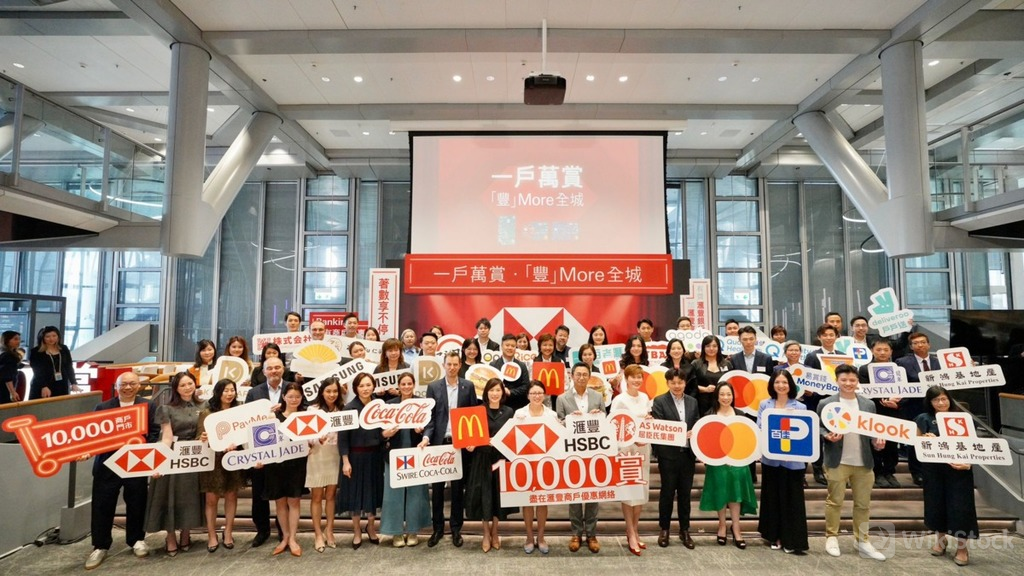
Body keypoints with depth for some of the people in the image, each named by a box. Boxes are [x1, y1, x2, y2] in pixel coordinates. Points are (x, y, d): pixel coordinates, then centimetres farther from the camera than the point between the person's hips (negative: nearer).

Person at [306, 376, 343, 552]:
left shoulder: (340, 410, 4)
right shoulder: (313, 409, -7)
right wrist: (318, 440, -29)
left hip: (335, 455, 3)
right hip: (317, 455, -3)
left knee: (331, 495, 10)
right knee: (317, 496, 5)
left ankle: (329, 531, 21)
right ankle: (318, 534, 15)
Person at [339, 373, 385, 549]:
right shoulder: (349, 408, -10)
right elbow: (342, 437, -10)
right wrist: (345, 461, -13)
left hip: (375, 455, 3)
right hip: (356, 456, -3)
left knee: (373, 490, 13)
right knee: (356, 492, 7)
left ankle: (371, 527, 34)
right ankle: (357, 532, 25)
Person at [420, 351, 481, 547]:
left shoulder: (468, 386, 2)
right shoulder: (433, 387, 2)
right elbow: (429, 415, -1)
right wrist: (426, 436, -15)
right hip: (439, 442, 0)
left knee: (458, 488, 9)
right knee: (437, 488, 8)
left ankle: (456, 529, 22)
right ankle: (438, 528, 22)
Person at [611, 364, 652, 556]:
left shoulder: (645, 398, 7)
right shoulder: (619, 400, -10)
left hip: (644, 448, 6)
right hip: (626, 448, -6)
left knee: (642, 490, 10)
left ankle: (634, 531, 23)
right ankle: (631, 535, 9)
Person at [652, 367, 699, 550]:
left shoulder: (692, 402, 9)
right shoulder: (659, 401, -6)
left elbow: (697, 426, 11)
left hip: (688, 453, 4)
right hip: (668, 454, -4)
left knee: (685, 493, 13)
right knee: (667, 493, 7)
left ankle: (684, 530, 26)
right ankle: (664, 529, 22)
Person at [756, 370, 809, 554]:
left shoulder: (800, 407, 0)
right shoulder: (764, 405, 4)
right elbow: (759, 428, 1)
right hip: (771, 458, 2)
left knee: (792, 499, 2)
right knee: (772, 497, 11)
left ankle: (792, 540, 12)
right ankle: (774, 536, 24)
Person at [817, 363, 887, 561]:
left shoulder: (869, 405, 9)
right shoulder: (826, 404, -3)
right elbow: (818, 428, -3)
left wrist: (877, 441, -9)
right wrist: (827, 436, -22)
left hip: (863, 462, 4)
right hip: (837, 461, -4)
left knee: (863, 503, 12)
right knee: (835, 501, 5)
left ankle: (862, 541, 24)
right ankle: (831, 537, 18)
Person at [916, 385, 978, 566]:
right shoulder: (924, 419, 3)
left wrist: (968, 462, -15)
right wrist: (925, 438, -13)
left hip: (958, 469, -1)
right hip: (933, 469, 1)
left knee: (960, 505, -1)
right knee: (936, 503, 10)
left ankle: (962, 546, 12)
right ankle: (941, 538, 28)